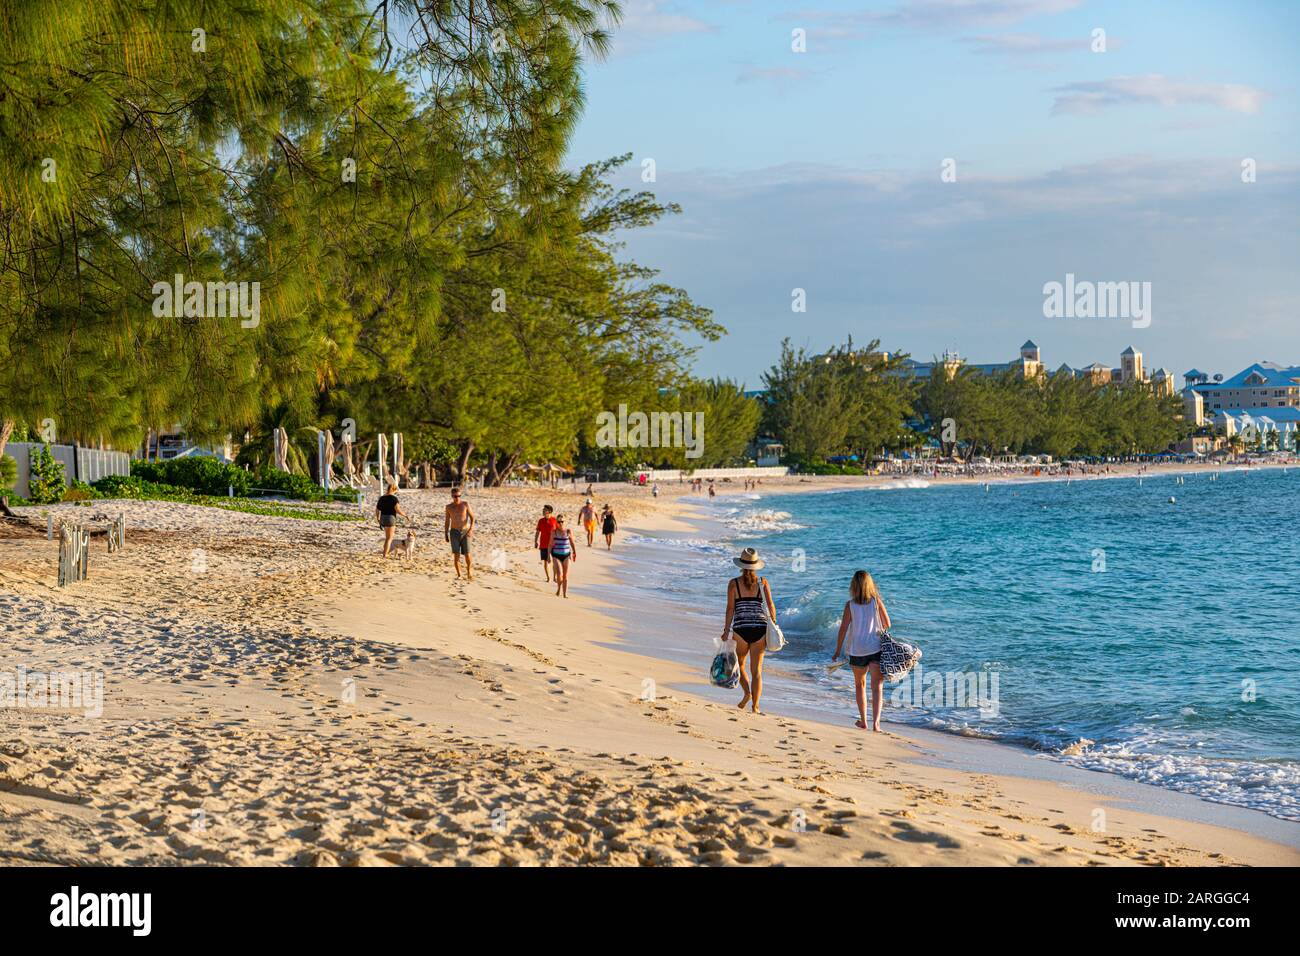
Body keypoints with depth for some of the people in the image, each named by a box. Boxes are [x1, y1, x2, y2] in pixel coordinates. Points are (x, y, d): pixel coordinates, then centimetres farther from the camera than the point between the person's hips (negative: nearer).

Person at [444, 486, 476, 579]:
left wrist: (471, 529, -17)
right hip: (454, 532, 1)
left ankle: (469, 570, 22)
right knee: (456, 554, -7)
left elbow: (472, 517, -3)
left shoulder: (466, 504, -3)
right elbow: (447, 521, 11)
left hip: (465, 532, -1)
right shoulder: (449, 507, 3)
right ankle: (459, 575, -1)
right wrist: (446, 534, 7)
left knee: (467, 553, -6)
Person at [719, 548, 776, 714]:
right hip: (760, 628, 1)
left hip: (740, 628, -1)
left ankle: (747, 693, 0)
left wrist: (726, 631, 1)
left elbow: (730, 609, -3)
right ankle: (755, 705, -1)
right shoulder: (763, 582, 4)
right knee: (756, 669, 6)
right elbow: (771, 606, 1)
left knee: (739, 663, 20)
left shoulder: (734, 583, -1)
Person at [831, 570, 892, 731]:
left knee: (860, 685, 20)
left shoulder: (850, 605, -5)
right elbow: (887, 624, 2)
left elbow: (843, 629, -5)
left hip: (857, 650, 1)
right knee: (877, 686, -2)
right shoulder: (876, 601, -3)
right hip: (876, 648, -1)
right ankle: (875, 722, -16)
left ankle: (863, 721, 26)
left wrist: (837, 651, 5)